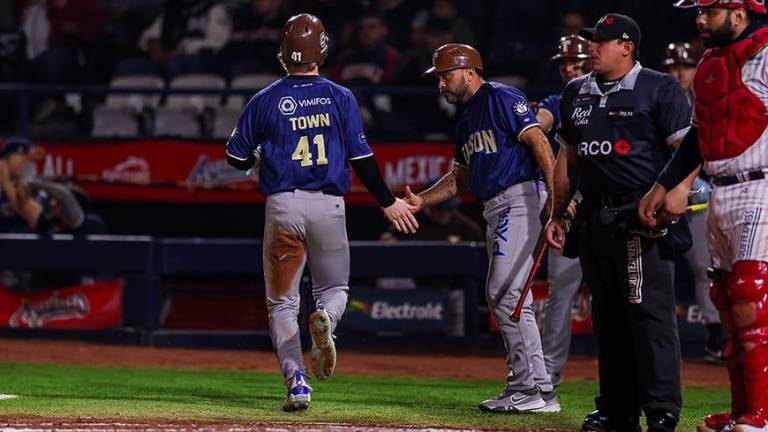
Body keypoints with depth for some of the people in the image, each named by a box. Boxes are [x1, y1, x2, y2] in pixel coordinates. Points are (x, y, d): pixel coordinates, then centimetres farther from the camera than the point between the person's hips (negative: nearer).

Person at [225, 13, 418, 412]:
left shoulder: (265, 101, 0)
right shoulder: (340, 98, 0)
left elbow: (237, 158, 6)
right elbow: (361, 158, -1)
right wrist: (388, 202, 9)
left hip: (282, 205, 0)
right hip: (328, 206, 0)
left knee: (282, 302, 10)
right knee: (334, 287, 19)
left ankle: (296, 381, -7)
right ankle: (324, 320, -19)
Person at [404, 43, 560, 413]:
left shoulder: (502, 98, -7)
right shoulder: (467, 120, 22)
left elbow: (537, 141, -16)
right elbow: (460, 177, 27)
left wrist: (556, 194, -26)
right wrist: (422, 200, 14)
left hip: (521, 198, -10)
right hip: (497, 209, 10)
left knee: (505, 294, -15)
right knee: (502, 297, 10)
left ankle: (538, 389, -15)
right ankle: (522, 386, 14)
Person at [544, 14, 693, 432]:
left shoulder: (659, 89, -3)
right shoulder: (576, 93, 17)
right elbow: (570, 161, 24)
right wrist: (556, 215, 20)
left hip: (643, 220, -7)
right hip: (595, 220, 7)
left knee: (650, 312, -12)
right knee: (607, 315, 10)